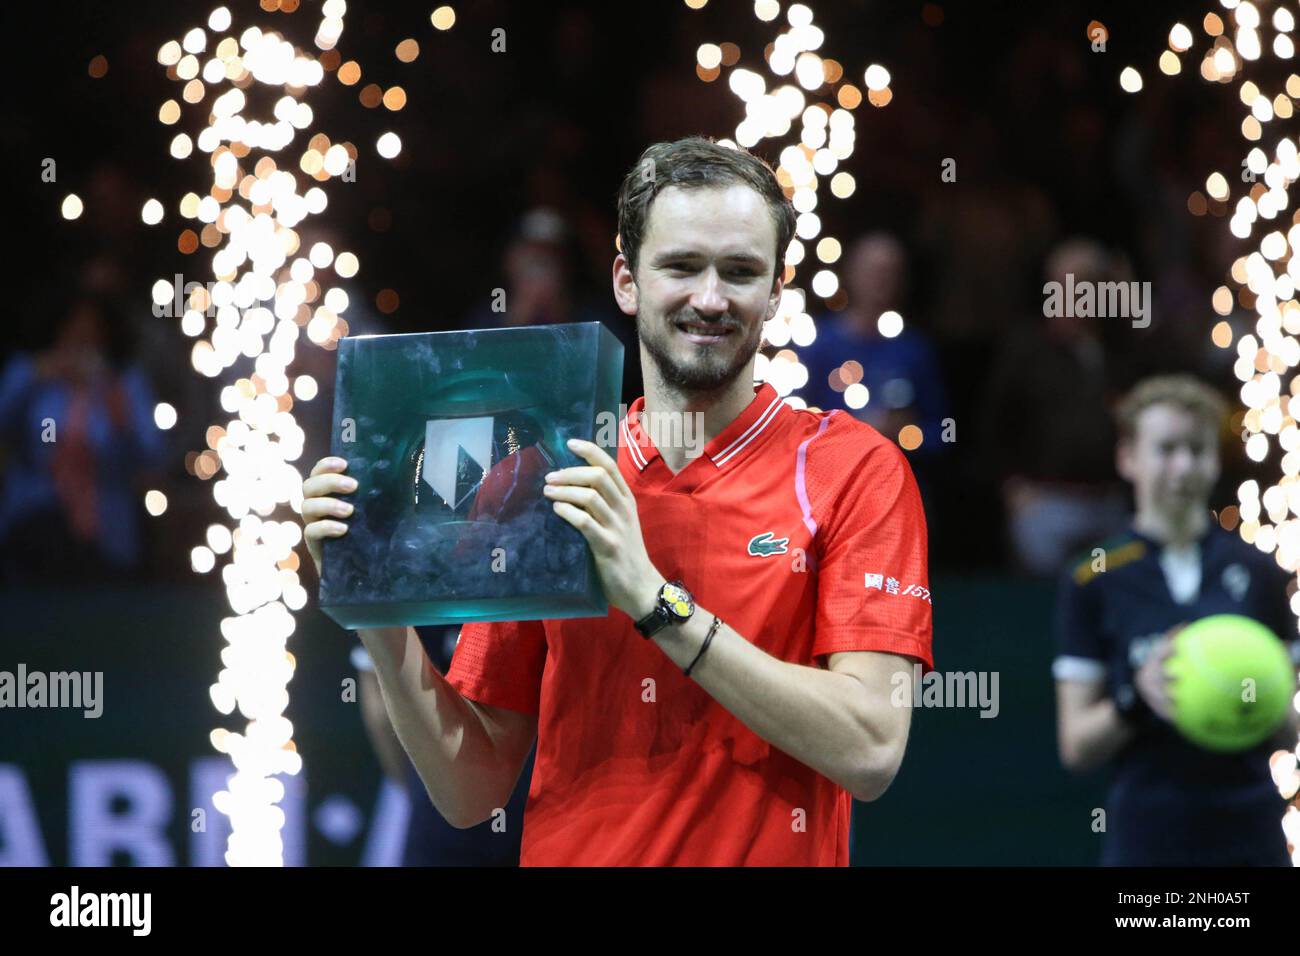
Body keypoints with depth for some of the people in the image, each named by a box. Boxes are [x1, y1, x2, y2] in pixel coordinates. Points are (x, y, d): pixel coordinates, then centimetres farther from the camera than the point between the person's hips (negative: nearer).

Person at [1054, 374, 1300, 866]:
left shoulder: (1258, 573, 9)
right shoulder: (1092, 582, 2)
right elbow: (1075, 746, 1)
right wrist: (1136, 699, -18)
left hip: (1252, 842, 2)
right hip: (1145, 842, -2)